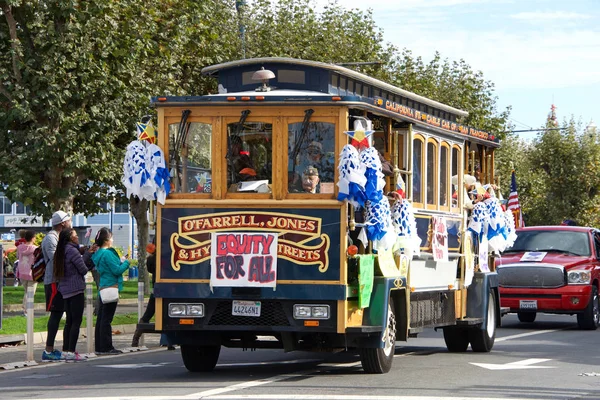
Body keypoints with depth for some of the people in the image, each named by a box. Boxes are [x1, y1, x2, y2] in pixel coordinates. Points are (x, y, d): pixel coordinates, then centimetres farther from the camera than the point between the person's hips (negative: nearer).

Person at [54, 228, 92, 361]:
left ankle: (66, 350, 15)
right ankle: (71, 352, -12)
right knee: (77, 321, -7)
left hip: (65, 290, 9)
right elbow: (83, 269, -12)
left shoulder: (61, 251, 12)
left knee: (69, 321, 14)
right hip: (76, 290, -9)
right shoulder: (72, 250, -14)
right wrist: (87, 267, 10)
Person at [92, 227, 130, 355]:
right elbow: (117, 270, -18)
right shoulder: (107, 254, -16)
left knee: (101, 319, 11)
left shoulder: (98, 254, 14)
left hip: (103, 288, 10)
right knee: (106, 319, -6)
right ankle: (106, 347, -4)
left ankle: (99, 347, 14)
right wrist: (126, 263, -3)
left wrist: (120, 261, 10)